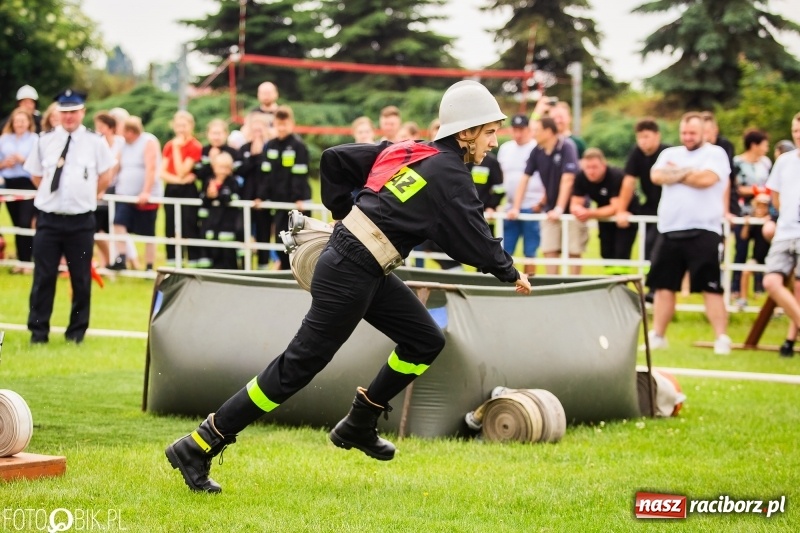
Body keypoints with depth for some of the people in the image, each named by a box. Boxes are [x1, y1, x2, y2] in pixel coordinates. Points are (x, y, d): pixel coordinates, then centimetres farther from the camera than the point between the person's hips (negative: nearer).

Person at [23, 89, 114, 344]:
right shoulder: (45, 141, 3)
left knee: (81, 278, 6)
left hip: (81, 220, -1)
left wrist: (87, 197, 7)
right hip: (48, 218, 1)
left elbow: (106, 177, 8)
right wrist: (52, 195, 10)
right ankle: (38, 331, 9)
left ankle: (77, 331, 17)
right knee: (43, 276, 1)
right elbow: (36, 175, 14)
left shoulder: (95, 142, -1)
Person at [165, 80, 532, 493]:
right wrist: (510, 274, 6)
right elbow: (474, 240, -10)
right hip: (351, 274, -9)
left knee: (425, 342, 14)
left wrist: (345, 216, 22)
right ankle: (198, 446, -2)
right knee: (299, 366, -5)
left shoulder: (406, 151, 13)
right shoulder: (448, 174, -11)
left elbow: (335, 160, 16)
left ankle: (359, 426, 22)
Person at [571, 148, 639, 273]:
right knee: (607, 256, 2)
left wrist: (590, 214, -38)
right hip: (605, 217, 6)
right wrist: (580, 211, -34)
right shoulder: (581, 178, -14)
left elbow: (616, 208, -33)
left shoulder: (616, 176, -30)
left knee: (621, 255, -17)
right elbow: (575, 204, -10)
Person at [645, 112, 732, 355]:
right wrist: (688, 172, -8)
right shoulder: (670, 153, 16)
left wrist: (675, 173, -3)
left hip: (703, 232, -5)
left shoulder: (715, 153, 1)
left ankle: (722, 339, -6)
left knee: (710, 287, -7)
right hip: (669, 231, 5)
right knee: (664, 286, 9)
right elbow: (657, 176, -1)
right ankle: (657, 335, 17)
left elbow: (706, 179, -16)